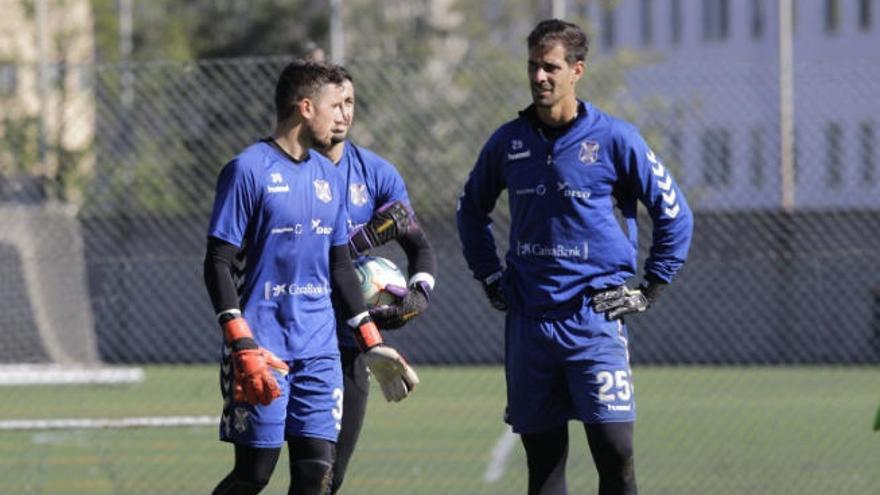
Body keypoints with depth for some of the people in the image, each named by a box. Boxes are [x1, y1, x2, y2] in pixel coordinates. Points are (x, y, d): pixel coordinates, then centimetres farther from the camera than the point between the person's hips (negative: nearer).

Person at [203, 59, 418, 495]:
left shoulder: (327, 175, 14)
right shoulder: (248, 170, -8)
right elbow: (219, 264, -10)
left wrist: (371, 345, 19)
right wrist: (243, 346, -19)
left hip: (319, 349, 6)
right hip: (263, 350, -6)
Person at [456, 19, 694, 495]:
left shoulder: (615, 139, -3)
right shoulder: (508, 142, 7)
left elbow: (674, 215, 4)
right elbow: (471, 209, 25)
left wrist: (648, 291, 1)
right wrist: (490, 277, 17)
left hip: (594, 317, -4)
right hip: (528, 321, 4)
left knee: (614, 450, -13)